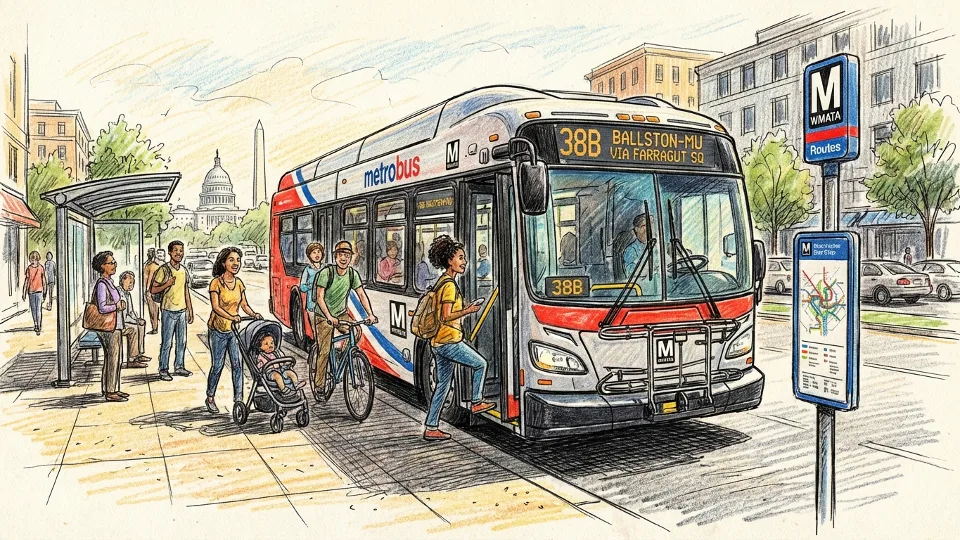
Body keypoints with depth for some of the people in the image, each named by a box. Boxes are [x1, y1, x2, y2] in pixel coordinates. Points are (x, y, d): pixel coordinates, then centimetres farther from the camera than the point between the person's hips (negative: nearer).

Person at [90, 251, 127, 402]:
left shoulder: (109, 282, 13)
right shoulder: (101, 284, -15)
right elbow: (102, 308, -22)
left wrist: (120, 304, 2)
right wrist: (118, 306, -11)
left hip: (115, 326, 9)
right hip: (109, 328, -9)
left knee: (114, 358, 14)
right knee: (112, 359, -4)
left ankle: (113, 389, 22)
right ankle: (110, 392, 2)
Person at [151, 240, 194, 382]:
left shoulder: (183, 271, 10)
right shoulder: (164, 270, -9)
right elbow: (153, 290, -8)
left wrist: (190, 310, 16)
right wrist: (166, 285, -26)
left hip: (182, 311, 6)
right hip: (169, 311, -6)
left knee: (182, 341, 12)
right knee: (167, 343, -1)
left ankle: (179, 367, 24)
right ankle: (163, 370, 7)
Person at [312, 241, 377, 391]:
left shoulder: (353, 273, -6)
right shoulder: (326, 272, -19)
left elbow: (361, 294, -4)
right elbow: (320, 297, -22)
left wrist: (370, 314, -16)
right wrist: (329, 317, -34)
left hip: (341, 313, 4)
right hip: (323, 316, -4)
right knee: (324, 351, -7)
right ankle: (318, 384, 5)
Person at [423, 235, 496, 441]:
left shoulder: (442, 281, 16)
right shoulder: (449, 285, -15)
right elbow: (446, 317, -20)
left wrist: (465, 308, 16)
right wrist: (468, 311, -15)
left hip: (439, 342, 10)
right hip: (449, 341, -10)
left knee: (443, 384, 12)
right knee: (481, 364, 9)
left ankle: (431, 428, 14)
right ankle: (476, 402, 18)